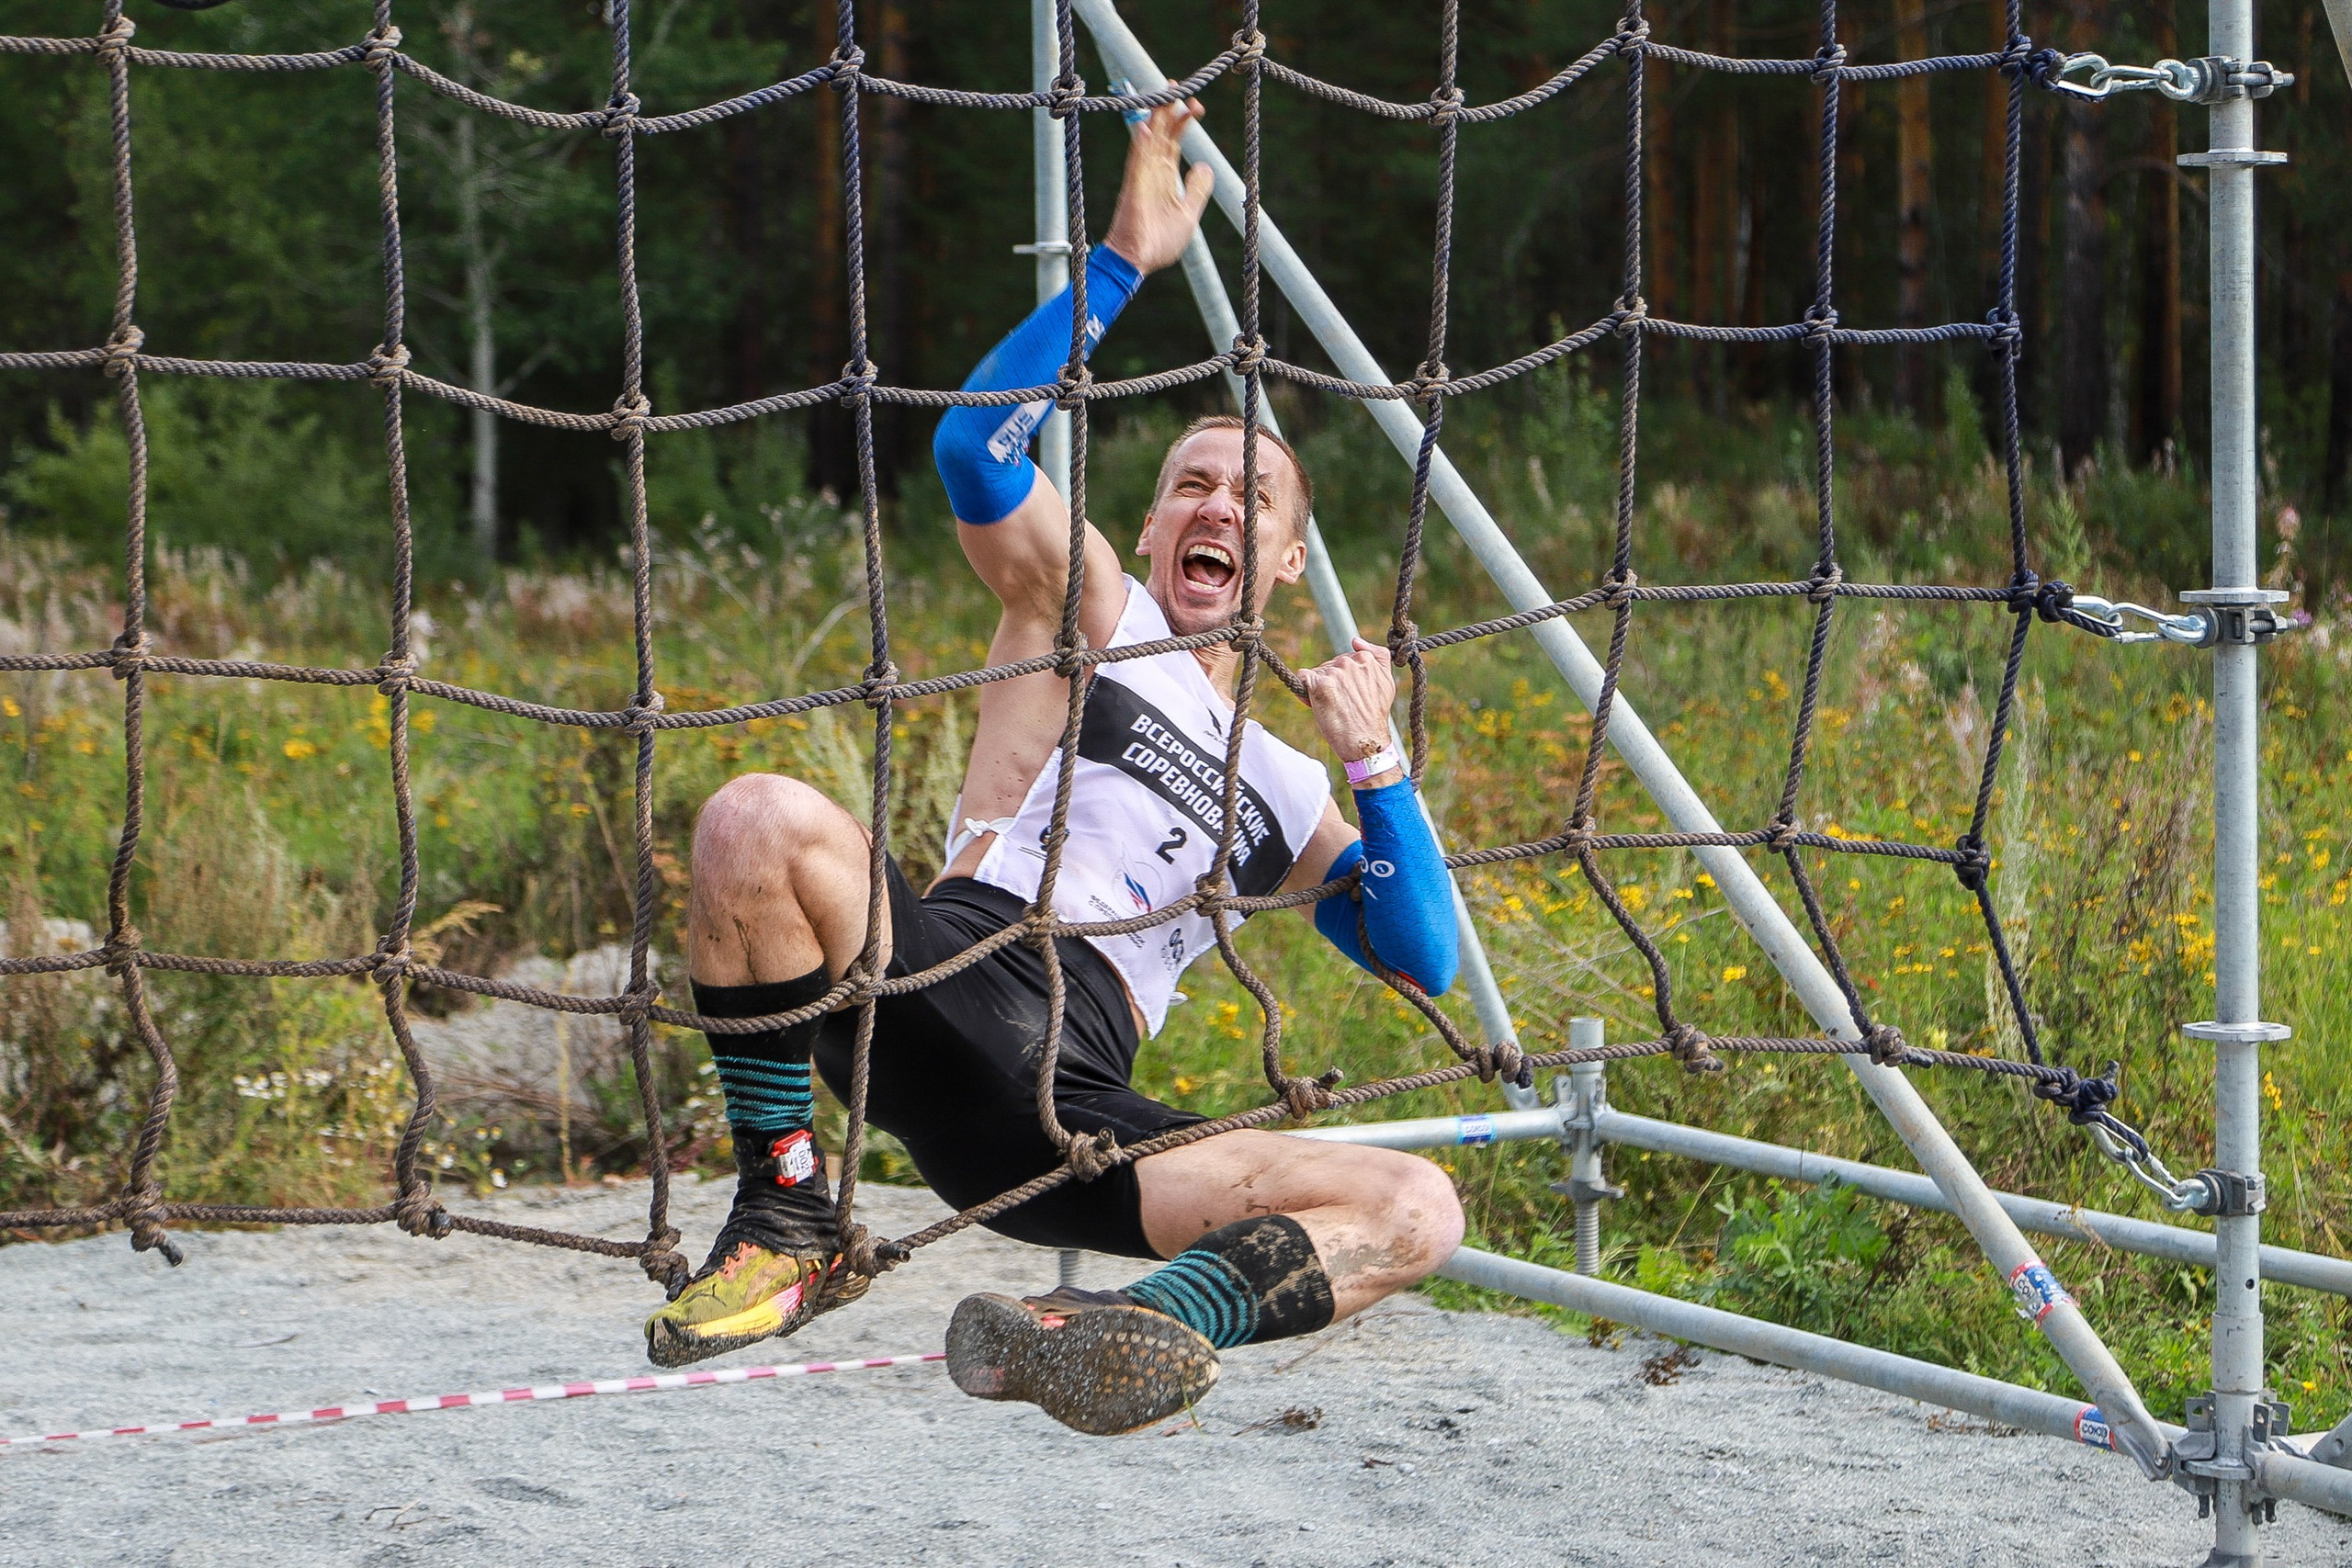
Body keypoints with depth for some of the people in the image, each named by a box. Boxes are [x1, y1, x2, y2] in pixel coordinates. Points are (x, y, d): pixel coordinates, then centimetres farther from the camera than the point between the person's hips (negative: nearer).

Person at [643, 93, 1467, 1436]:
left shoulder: (1281, 795, 32)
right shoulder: (1091, 609, 21)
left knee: (1419, 1214, -18)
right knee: (762, 822, -34)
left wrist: (1376, 766, 10)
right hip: (946, 978, -3)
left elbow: (1426, 960, 21)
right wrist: (1124, 264, -5)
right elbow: (979, 448, 1)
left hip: (1066, 1124, 3)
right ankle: (789, 1223, -18)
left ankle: (1096, 1333, -39)